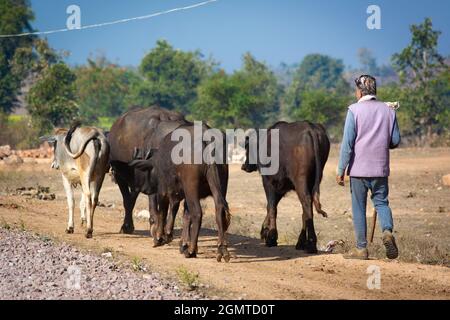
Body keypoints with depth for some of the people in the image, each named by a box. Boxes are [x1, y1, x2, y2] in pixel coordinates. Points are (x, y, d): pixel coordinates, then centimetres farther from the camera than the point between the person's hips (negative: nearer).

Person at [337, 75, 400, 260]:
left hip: (358, 168, -3)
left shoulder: (354, 110, -7)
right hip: (381, 169, 3)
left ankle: (361, 248, 8)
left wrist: (341, 170, -7)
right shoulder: (388, 110, 5)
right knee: (381, 202, 12)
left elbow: (347, 142, -10)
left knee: (359, 208, 5)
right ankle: (387, 231, -15)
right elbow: (395, 141, 7)